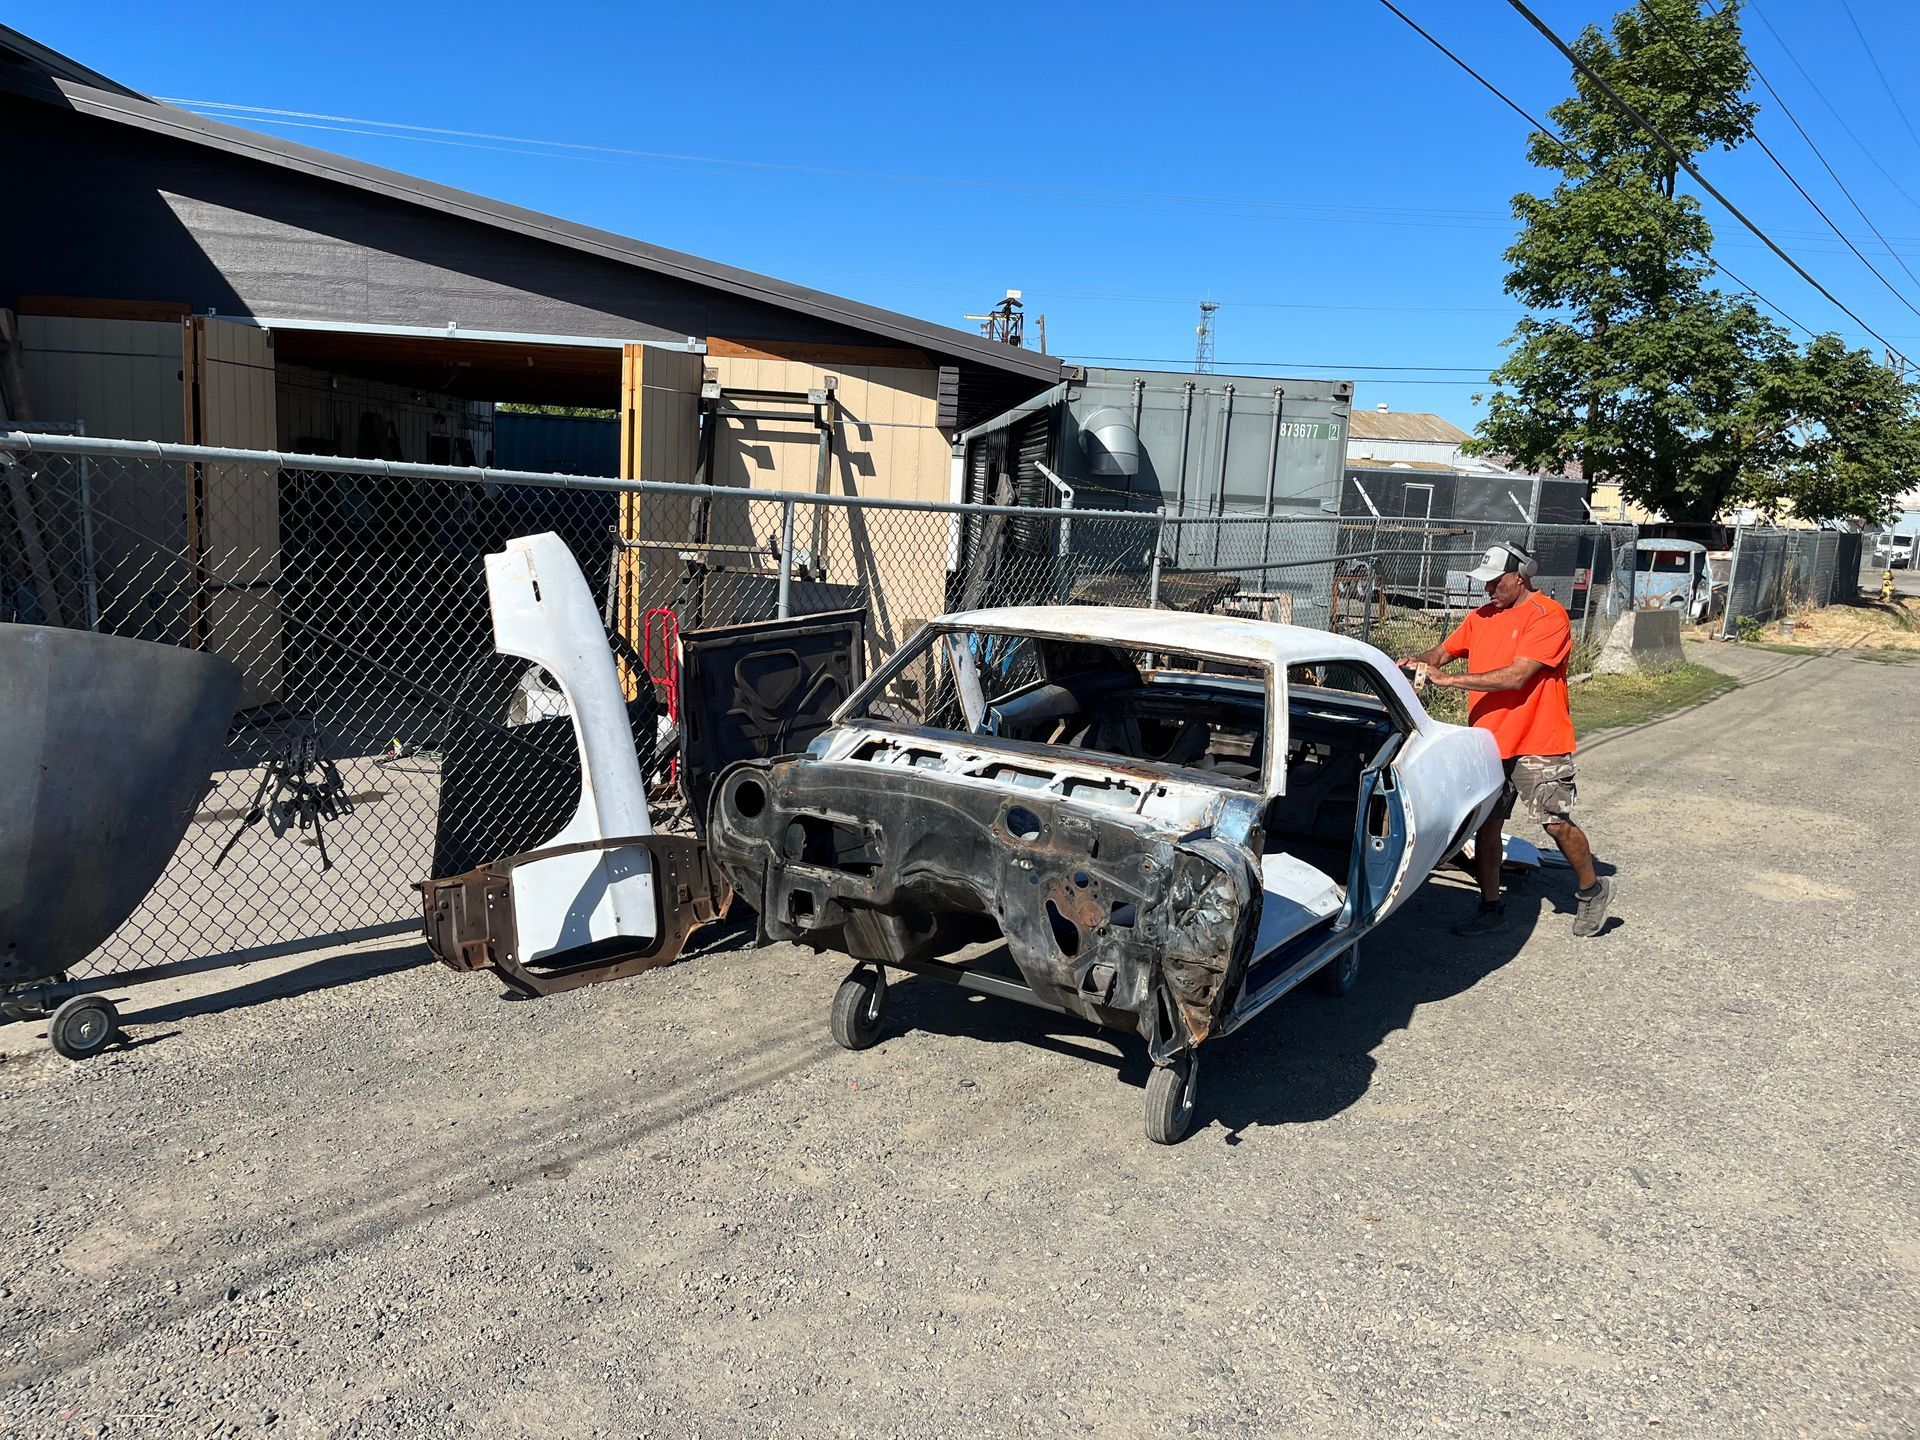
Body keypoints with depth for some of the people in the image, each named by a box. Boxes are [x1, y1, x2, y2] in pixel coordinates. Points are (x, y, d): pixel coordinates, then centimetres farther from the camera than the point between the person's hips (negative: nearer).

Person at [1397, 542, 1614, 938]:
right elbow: (1443, 652, 12)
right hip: (1489, 740, 7)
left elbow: (1516, 676, -22)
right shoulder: (1483, 616, 11)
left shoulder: (1548, 616, -14)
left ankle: (1592, 890, 23)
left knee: (1557, 824, -2)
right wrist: (1417, 662, -13)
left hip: (1538, 743, -6)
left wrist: (1449, 680, -25)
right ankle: (1490, 907, 18)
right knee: (1485, 824, 7)